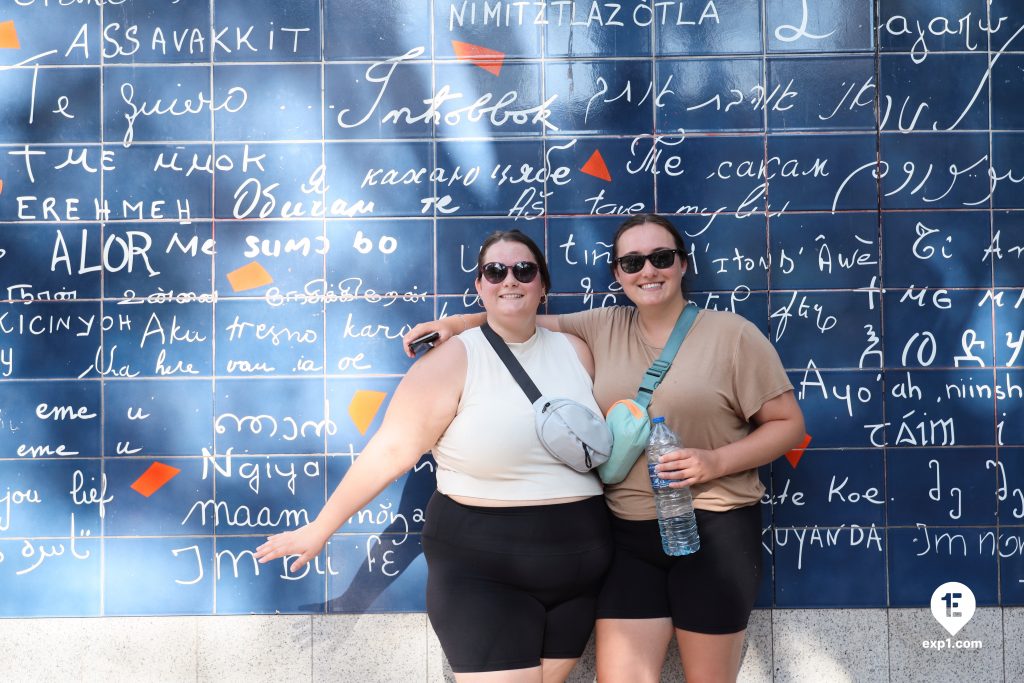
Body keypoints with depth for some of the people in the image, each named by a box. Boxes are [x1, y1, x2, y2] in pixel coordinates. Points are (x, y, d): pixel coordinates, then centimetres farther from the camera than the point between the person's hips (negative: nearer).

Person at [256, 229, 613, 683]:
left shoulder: (576, 352, 5)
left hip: (578, 569, 5)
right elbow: (390, 451, -10)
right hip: (483, 571, -5)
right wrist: (320, 528, -9)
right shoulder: (453, 361, -10)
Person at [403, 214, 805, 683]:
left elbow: (788, 424, -2)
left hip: (713, 529, -3)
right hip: (626, 532, 3)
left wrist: (715, 462, -16)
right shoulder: (603, 328, 7)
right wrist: (458, 323, -3)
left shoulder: (732, 334, -3)